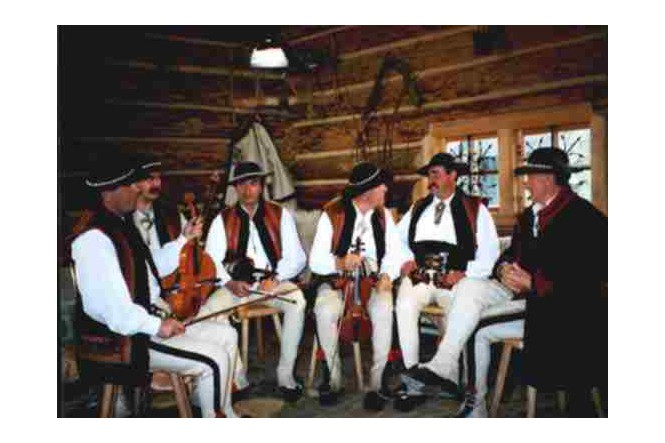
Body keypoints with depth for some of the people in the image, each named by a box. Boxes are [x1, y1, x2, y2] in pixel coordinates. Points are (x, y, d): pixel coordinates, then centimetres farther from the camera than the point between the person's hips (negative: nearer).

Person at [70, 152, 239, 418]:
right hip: (117, 338, -10)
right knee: (214, 359, -17)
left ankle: (224, 412, 17)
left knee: (226, 335, 8)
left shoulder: (122, 223, 10)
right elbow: (106, 305, -28)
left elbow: (151, 269, 16)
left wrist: (184, 240, 11)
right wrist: (156, 325, -24)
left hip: (144, 321, 10)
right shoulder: (94, 238, -21)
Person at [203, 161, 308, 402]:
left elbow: (296, 257, 0)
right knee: (210, 308, -28)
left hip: (274, 281, -1)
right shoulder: (223, 219, 7)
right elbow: (211, 260, 0)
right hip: (235, 283, 1)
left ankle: (285, 373, -17)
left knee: (297, 301, -32)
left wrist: (275, 278, -17)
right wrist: (229, 282, -18)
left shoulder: (281, 215, 5)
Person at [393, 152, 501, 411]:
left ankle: (437, 372, -33)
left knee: (466, 308, -36)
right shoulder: (418, 208, 24)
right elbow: (398, 237, 20)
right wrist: (406, 259, 0)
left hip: (456, 278, -2)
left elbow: (489, 252, 2)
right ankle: (413, 376, -24)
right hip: (420, 274, 3)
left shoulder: (474, 209, 10)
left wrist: (464, 274, -13)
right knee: (405, 304, -30)